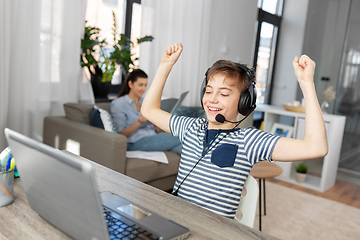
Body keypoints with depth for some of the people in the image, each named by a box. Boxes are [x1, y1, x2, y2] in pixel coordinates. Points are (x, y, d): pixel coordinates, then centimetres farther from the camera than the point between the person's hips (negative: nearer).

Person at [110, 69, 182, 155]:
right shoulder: (117, 104, 2)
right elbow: (122, 134, -5)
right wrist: (139, 122, -20)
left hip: (152, 138, 6)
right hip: (135, 143, -6)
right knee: (177, 137, -28)